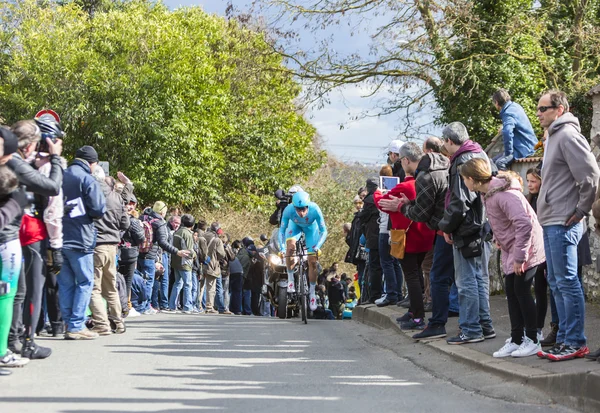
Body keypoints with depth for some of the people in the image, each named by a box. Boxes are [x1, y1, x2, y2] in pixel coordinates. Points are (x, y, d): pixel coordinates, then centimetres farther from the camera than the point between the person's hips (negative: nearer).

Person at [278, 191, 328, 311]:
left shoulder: (315, 209, -39)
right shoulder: (289, 210, -37)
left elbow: (323, 231, -29)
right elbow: (282, 230, -24)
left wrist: (318, 246, -43)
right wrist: (282, 247, -37)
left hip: (311, 228, 0)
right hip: (295, 226, 0)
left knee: (313, 261, -3)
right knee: (291, 245, -32)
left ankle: (312, 293, 16)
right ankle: (290, 280, -15)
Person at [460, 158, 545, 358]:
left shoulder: (504, 195, -27)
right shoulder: (488, 193, 3)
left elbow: (524, 223, -33)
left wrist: (519, 257, -28)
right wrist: (499, 239, 8)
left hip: (526, 248, -9)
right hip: (510, 251, 9)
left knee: (521, 291, -4)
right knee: (511, 292, 8)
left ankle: (532, 340, 7)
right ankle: (516, 339, 14)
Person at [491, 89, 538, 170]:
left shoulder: (508, 114, -19)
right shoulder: (515, 105, 11)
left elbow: (507, 132, -38)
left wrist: (508, 152, -27)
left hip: (524, 148, -11)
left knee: (499, 163, -30)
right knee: (493, 161, 9)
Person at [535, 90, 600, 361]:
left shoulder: (568, 136, -12)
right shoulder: (553, 137, 18)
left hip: (563, 224, -10)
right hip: (551, 223, 10)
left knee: (567, 282, -8)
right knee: (556, 283, 12)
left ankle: (576, 343, -4)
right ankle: (564, 339, 18)